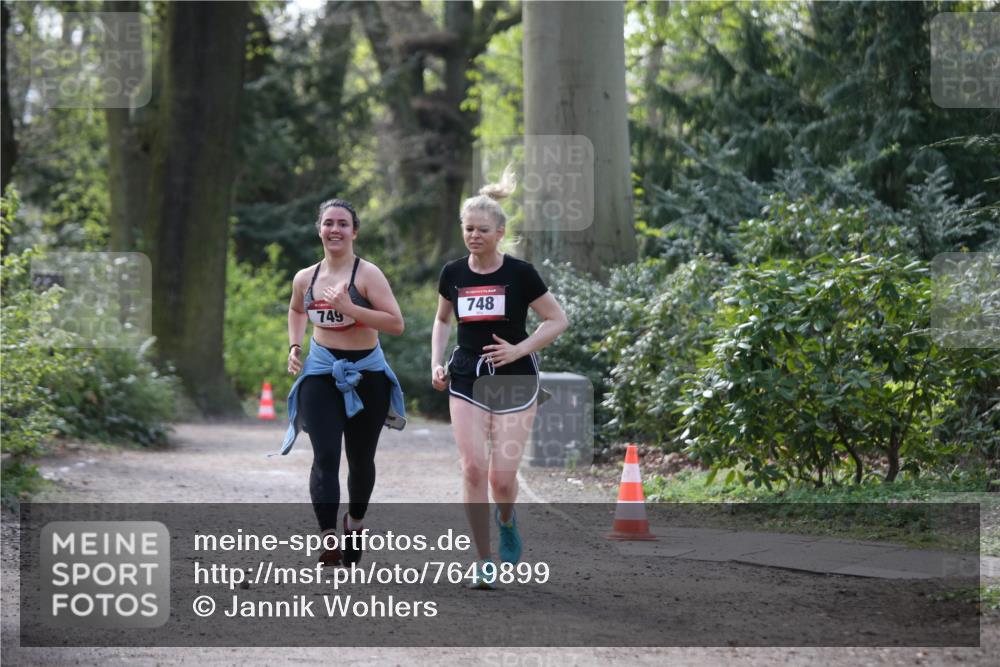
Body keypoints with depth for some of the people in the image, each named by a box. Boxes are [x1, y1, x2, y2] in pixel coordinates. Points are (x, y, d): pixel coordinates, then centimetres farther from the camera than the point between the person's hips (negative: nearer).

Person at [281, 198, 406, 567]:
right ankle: (329, 538, -24)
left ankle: (355, 522, 37)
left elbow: (396, 323, -18)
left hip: (367, 375, -2)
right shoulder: (305, 278, 5)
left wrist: (349, 307, -26)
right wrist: (294, 346, 11)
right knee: (325, 456, -15)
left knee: (360, 458, 12)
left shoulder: (367, 274, -9)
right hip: (321, 374, 2)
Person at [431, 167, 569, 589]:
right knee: (473, 469, -11)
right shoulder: (453, 274, 3)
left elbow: (558, 320, -2)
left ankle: (507, 521, 30)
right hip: (466, 381, 3)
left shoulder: (520, 274, -8)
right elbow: (442, 320, 20)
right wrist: (437, 364, 6)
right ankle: (484, 562, -3)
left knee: (502, 477, -7)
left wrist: (519, 350, -13)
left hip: (514, 381, -3)